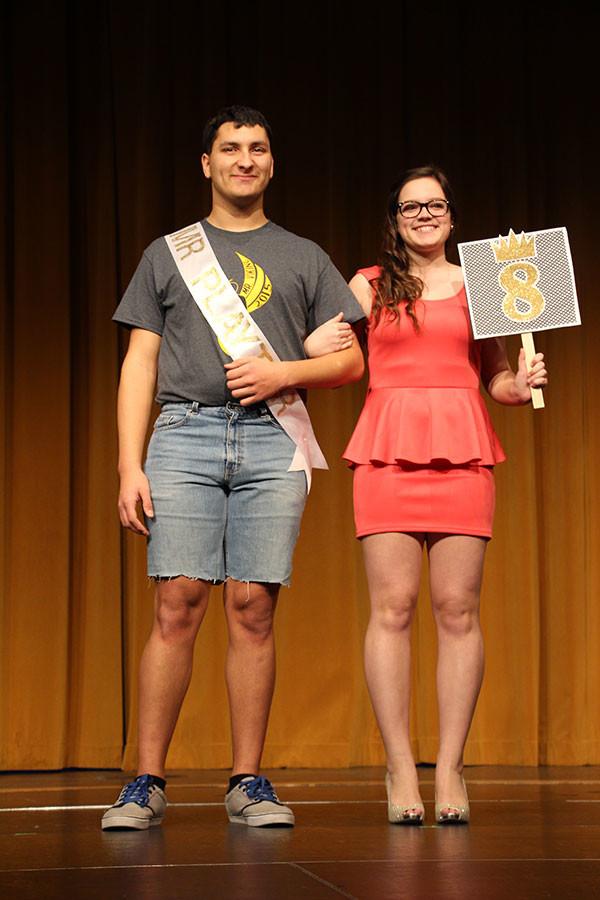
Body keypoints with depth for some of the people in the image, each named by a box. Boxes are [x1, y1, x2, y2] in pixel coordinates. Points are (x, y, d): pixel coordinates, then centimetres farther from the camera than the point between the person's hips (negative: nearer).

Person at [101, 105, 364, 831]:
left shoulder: (303, 258, 18)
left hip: (271, 439, 1)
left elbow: (349, 360, 15)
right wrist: (129, 466, 0)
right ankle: (147, 783, -5)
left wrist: (283, 372, -5)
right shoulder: (168, 253, 17)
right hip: (185, 432, -1)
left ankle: (248, 782, 2)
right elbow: (140, 363, 10)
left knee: (253, 609, -4)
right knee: (176, 607, -9)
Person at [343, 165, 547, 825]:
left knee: (458, 609, -4)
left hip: (462, 451, 1)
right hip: (388, 449, -1)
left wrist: (524, 383, -1)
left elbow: (496, 379, 18)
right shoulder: (369, 285, 14)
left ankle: (450, 768, -1)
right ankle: (399, 768, -3)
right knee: (392, 608, -6)